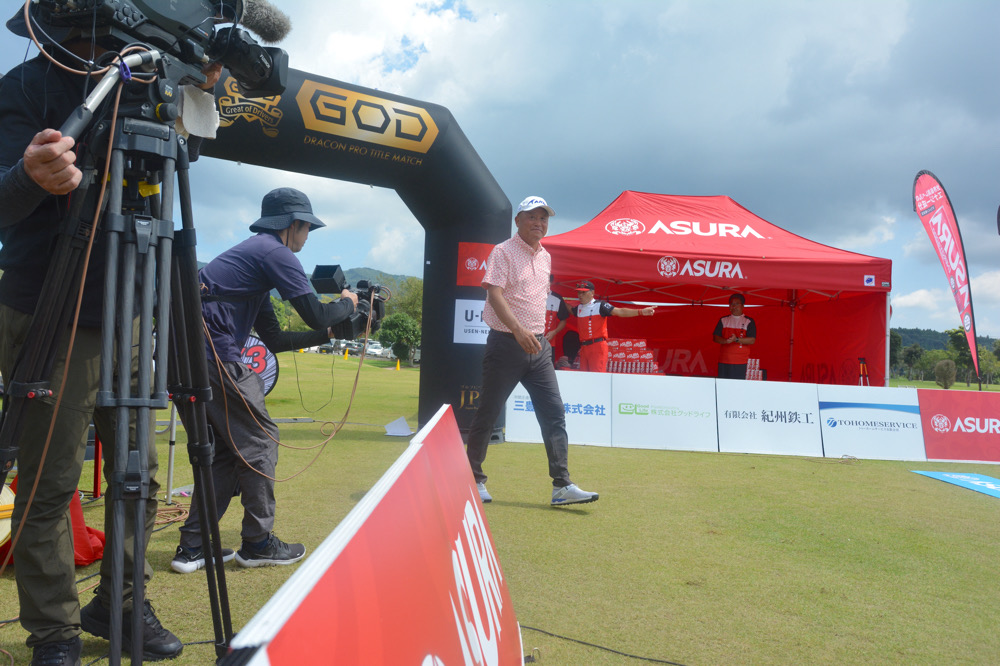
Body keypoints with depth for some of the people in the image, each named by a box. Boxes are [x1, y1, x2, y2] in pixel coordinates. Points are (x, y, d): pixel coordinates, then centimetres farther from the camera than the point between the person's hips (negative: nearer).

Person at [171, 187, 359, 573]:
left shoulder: (253, 254, 25)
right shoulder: (276, 253, -4)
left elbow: (275, 339, 25)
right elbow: (315, 314, -8)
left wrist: (329, 333, 25)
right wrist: (347, 303, 12)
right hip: (214, 357, -10)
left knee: (228, 449, 16)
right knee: (260, 441, 3)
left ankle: (191, 548, 18)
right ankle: (258, 544, 12)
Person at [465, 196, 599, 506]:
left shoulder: (546, 257, 15)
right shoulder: (503, 252, -7)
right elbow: (494, 294, -20)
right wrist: (517, 329, -34)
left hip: (538, 347, 6)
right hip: (506, 344, -6)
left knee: (554, 413, -1)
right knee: (487, 413, 2)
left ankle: (562, 486, 0)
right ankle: (473, 480, 16)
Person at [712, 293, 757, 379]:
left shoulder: (749, 322, 5)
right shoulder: (723, 320, 13)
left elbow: (752, 340, -4)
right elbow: (715, 337, 7)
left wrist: (737, 339, -18)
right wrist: (725, 341, -13)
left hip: (741, 362, -2)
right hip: (724, 362, 2)